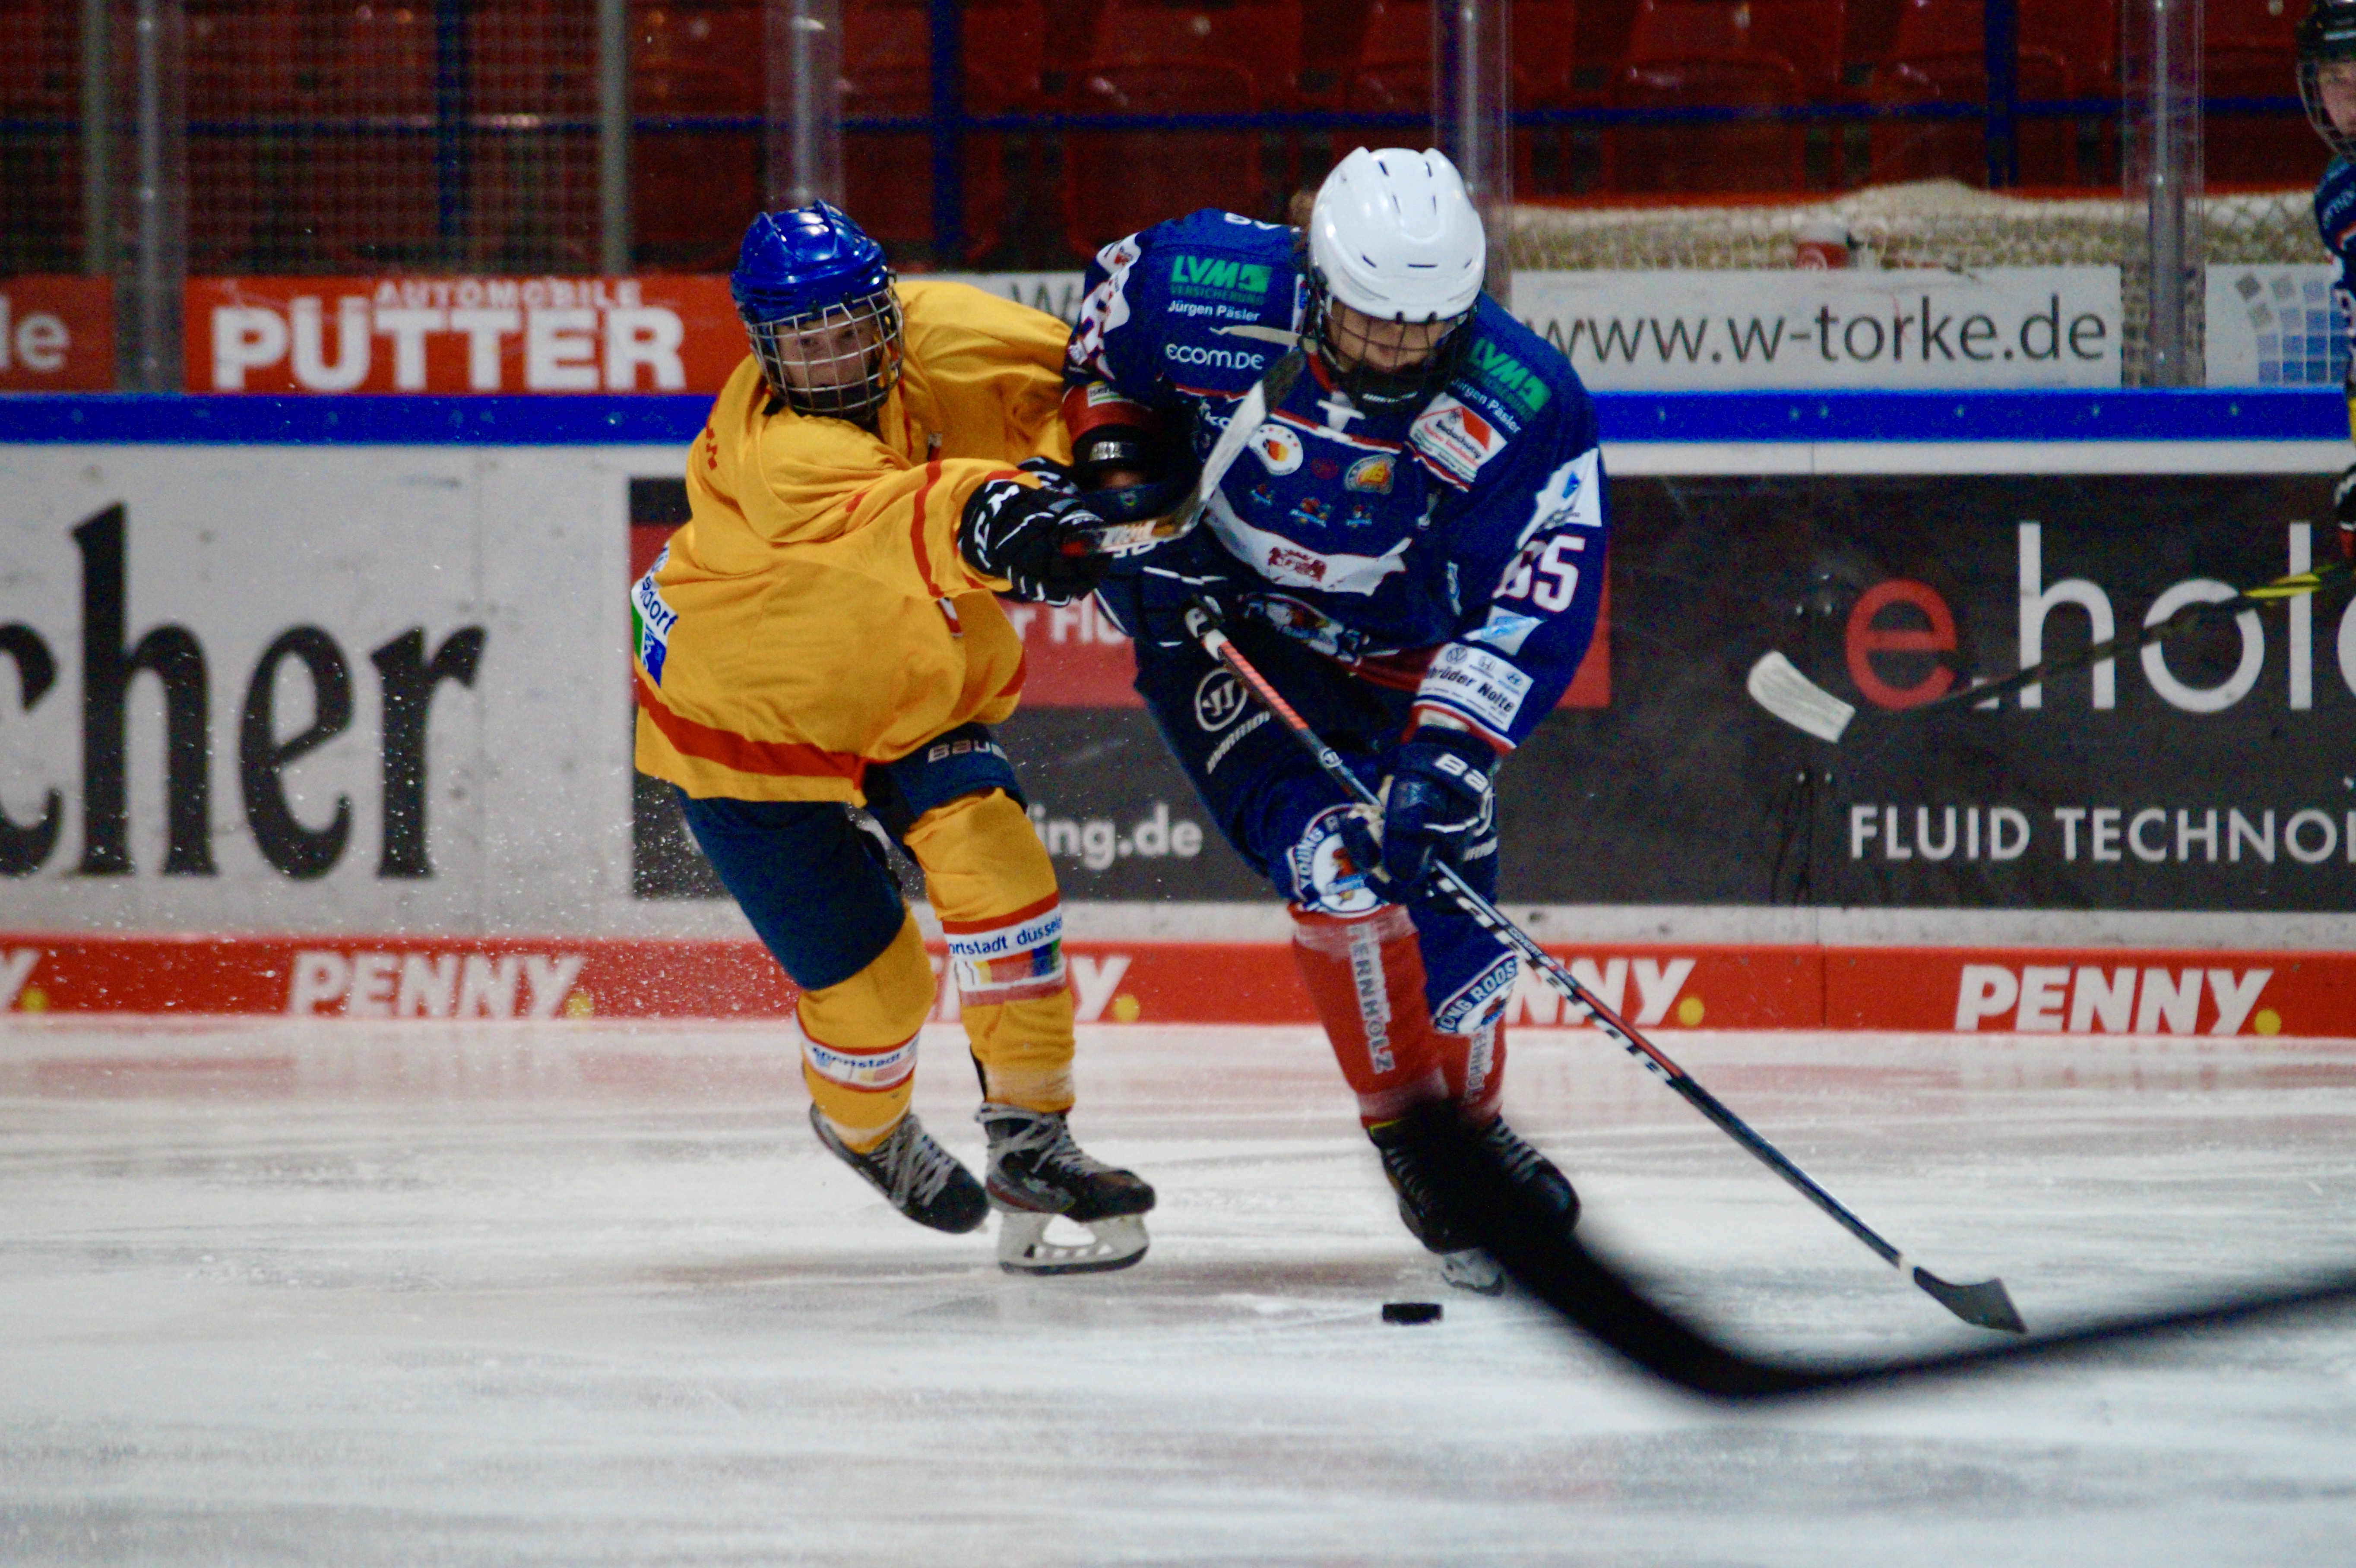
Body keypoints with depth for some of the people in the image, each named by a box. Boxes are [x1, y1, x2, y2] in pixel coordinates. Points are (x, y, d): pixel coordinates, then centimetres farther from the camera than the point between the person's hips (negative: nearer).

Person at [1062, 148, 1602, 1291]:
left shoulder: (1527, 410, -26)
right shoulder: (1206, 292, -26)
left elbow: (1536, 608, -24)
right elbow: (1106, 317, -2)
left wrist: (1452, 748, -35)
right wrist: (1124, 477, -11)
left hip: (1395, 660, 2)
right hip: (1213, 627, -2)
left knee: (1450, 905, 2)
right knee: (1337, 860, -22)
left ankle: (1467, 1116, 31)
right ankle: (1411, 1139, -7)